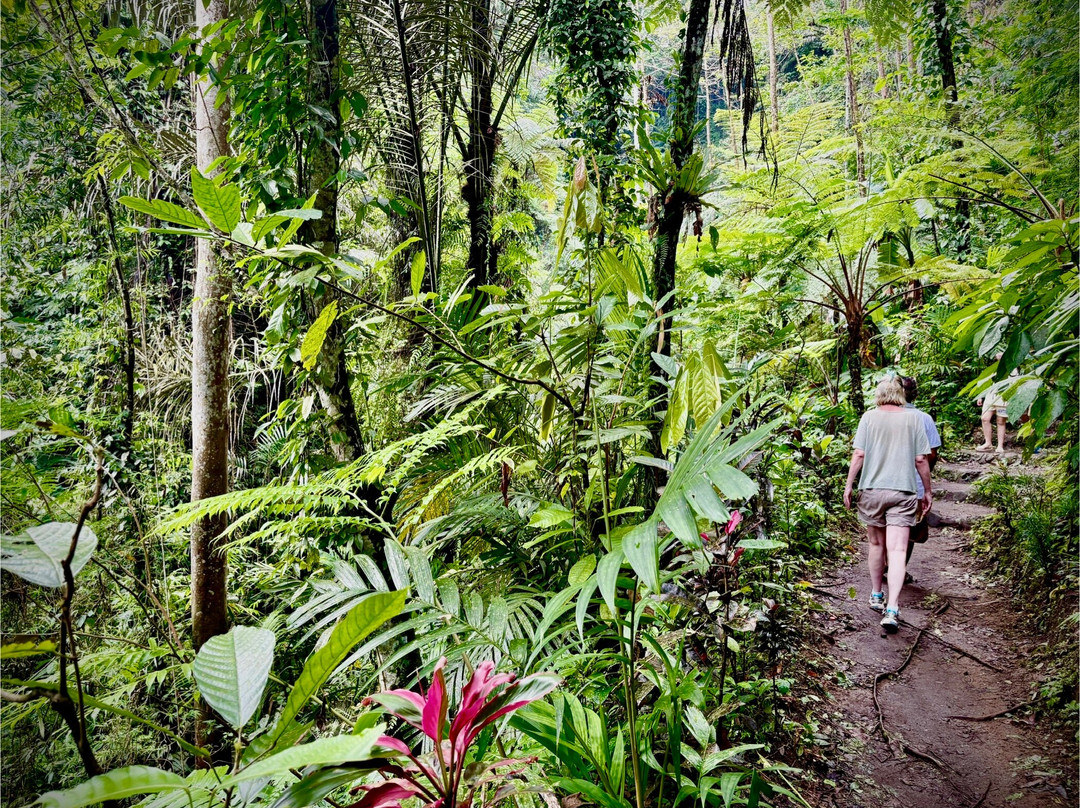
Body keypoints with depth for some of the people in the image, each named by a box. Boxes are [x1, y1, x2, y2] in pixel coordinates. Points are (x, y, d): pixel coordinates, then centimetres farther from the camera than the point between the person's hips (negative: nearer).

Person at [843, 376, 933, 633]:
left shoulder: (869, 417, 1)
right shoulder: (914, 417, 2)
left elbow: (858, 454, -4)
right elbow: (921, 460, 2)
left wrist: (849, 485, 5)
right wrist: (927, 491, 13)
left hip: (871, 489, 1)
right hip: (903, 491, -1)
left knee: (876, 545, 18)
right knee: (897, 550, -5)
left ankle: (876, 596, 30)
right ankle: (891, 609, -14)